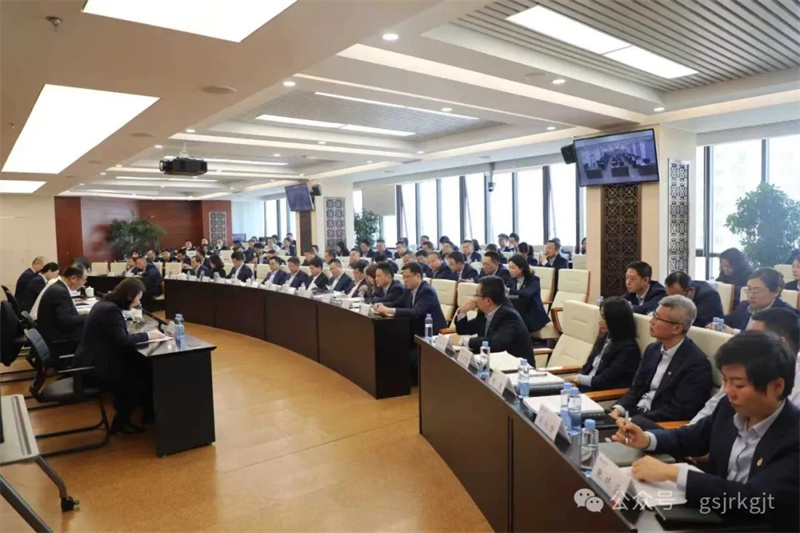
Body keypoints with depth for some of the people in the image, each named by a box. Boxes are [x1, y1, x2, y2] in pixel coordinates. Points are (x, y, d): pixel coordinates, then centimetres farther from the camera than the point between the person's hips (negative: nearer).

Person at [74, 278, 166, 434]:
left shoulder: (106, 304, 9)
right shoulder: (111, 310, -22)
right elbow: (122, 340, -25)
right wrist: (148, 335, -15)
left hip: (93, 360, 9)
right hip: (94, 365, -9)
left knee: (142, 365, 1)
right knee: (141, 374, -6)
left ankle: (147, 412, 10)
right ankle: (120, 422, 8)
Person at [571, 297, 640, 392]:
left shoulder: (628, 349, -13)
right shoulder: (605, 338, 13)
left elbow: (606, 381, -17)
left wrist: (579, 379, -10)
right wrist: (576, 379, -5)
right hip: (587, 386, 8)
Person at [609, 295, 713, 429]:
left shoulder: (697, 363, -14)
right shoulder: (652, 349, 9)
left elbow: (678, 411, -17)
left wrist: (631, 421, -20)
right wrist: (618, 410, -7)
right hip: (635, 413, 7)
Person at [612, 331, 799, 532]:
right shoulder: (731, 406, -4)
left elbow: (754, 499, -31)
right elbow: (692, 437, 11)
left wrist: (672, 473, -33)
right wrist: (647, 439, -8)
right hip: (713, 511, 5)